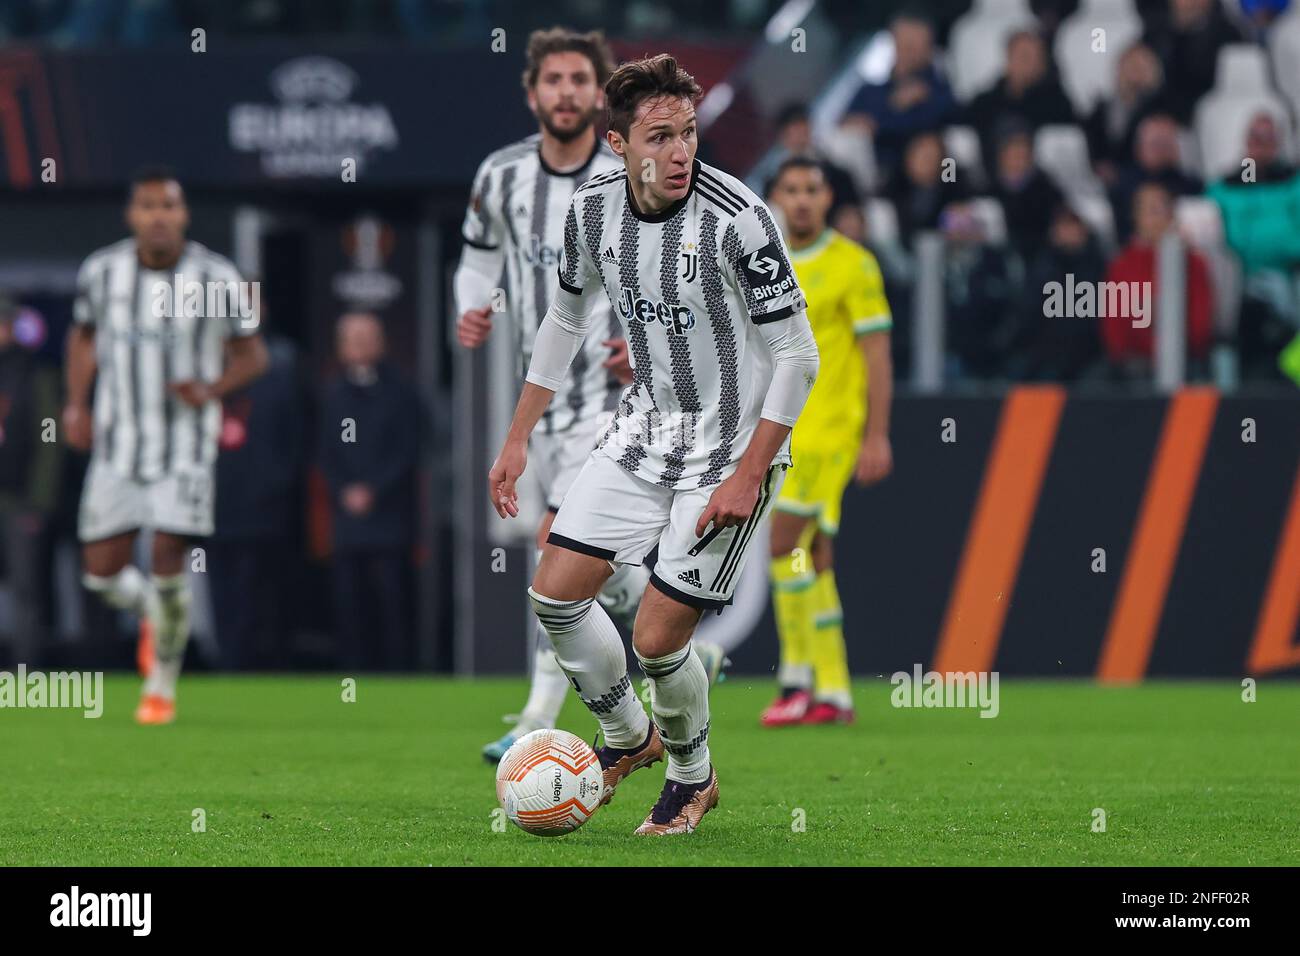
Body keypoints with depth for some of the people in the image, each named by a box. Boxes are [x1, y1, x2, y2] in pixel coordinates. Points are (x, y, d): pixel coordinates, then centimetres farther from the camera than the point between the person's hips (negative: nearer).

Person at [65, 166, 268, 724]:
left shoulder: (218, 279, -9)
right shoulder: (101, 272, -2)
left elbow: (251, 354, 3)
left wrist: (211, 390, -16)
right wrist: (76, 403, 3)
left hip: (185, 446, -3)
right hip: (117, 444, 3)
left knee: (168, 562, -10)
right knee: (101, 572, 0)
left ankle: (162, 685, 11)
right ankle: (150, 612, 37)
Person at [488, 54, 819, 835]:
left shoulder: (737, 218, -23)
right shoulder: (592, 213, -5)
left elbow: (797, 354, -18)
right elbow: (565, 321, 14)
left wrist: (748, 476, -21)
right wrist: (518, 438, 13)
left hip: (734, 444, -6)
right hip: (646, 426, 6)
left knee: (658, 638, -8)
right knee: (556, 592, 3)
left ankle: (694, 778, 21)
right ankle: (628, 738, 28)